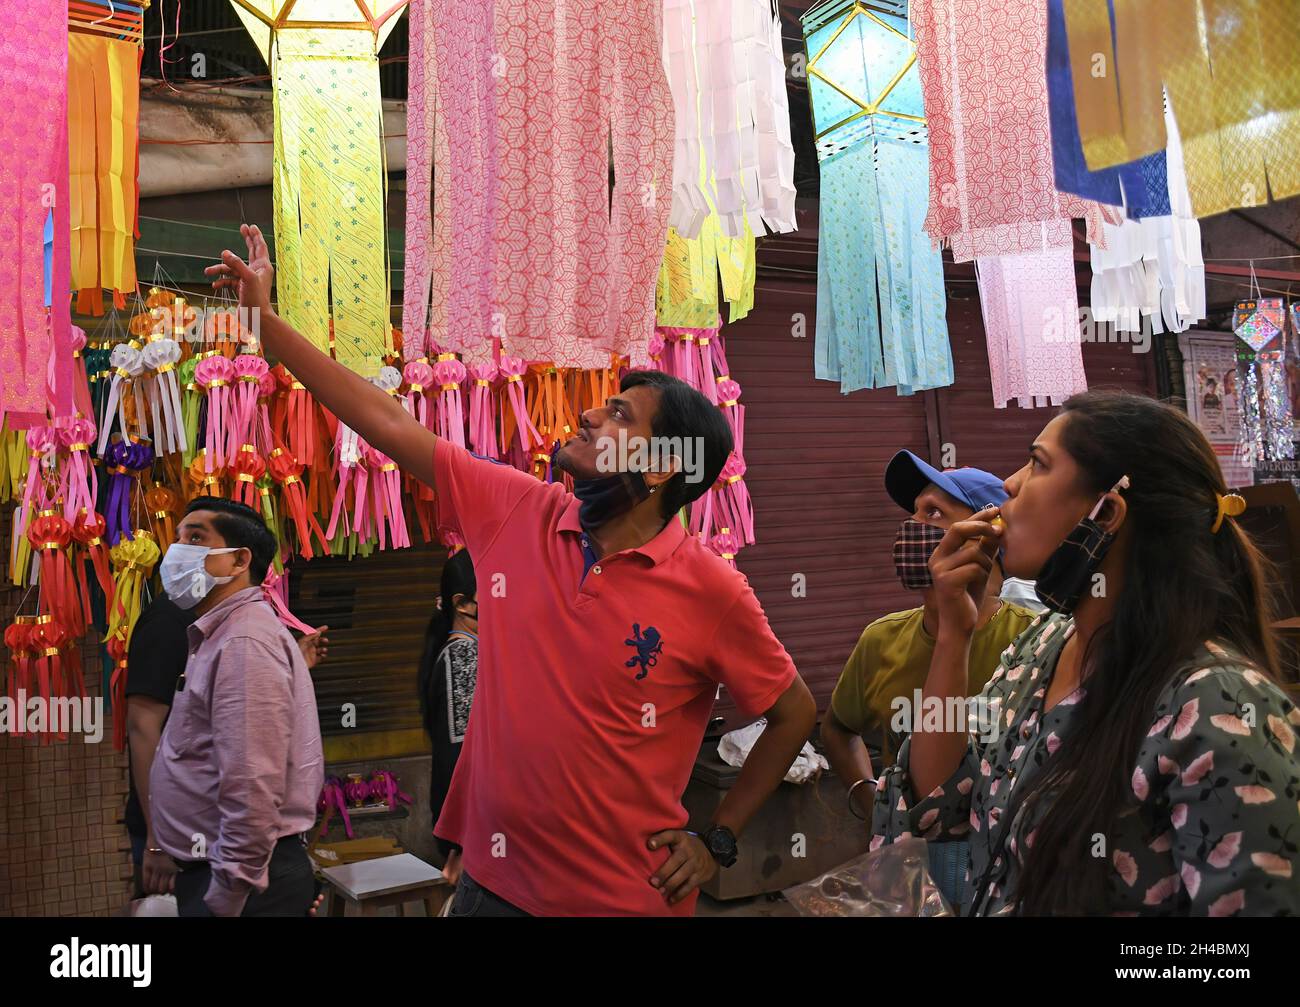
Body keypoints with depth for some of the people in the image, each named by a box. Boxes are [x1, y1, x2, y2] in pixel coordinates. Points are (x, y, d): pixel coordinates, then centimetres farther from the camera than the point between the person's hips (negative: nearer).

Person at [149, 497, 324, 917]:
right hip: (208, 868, 10)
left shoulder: (245, 642, -19)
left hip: (240, 881, -10)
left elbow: (252, 794, -26)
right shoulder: (220, 635, 14)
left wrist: (223, 902, -21)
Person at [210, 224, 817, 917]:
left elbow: (795, 714, -3)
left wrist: (718, 841, -4)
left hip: (627, 897, -3)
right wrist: (265, 318, -1)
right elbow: (389, 424, -3)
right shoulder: (514, 511, -6)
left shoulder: (711, 592, -16)